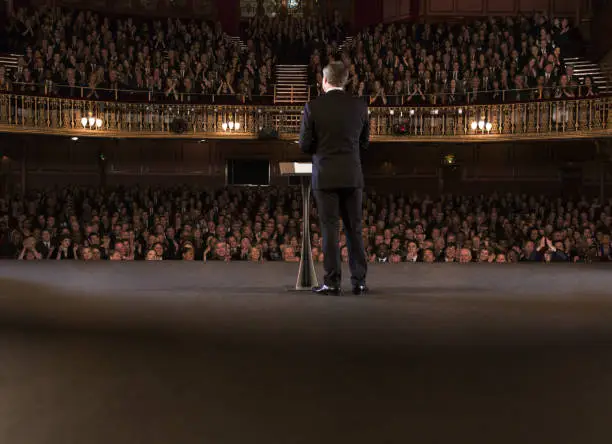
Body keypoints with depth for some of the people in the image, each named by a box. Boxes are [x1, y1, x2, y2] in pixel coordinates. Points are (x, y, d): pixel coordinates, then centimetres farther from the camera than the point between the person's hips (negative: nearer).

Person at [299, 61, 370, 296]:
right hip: (352, 176, 3)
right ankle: (359, 281, 11)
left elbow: (304, 145, -4)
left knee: (330, 229, 1)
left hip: (326, 177, -3)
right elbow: (364, 142, 12)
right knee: (354, 229, 9)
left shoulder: (313, 107, -6)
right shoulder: (359, 106, 3)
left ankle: (332, 282, 2)